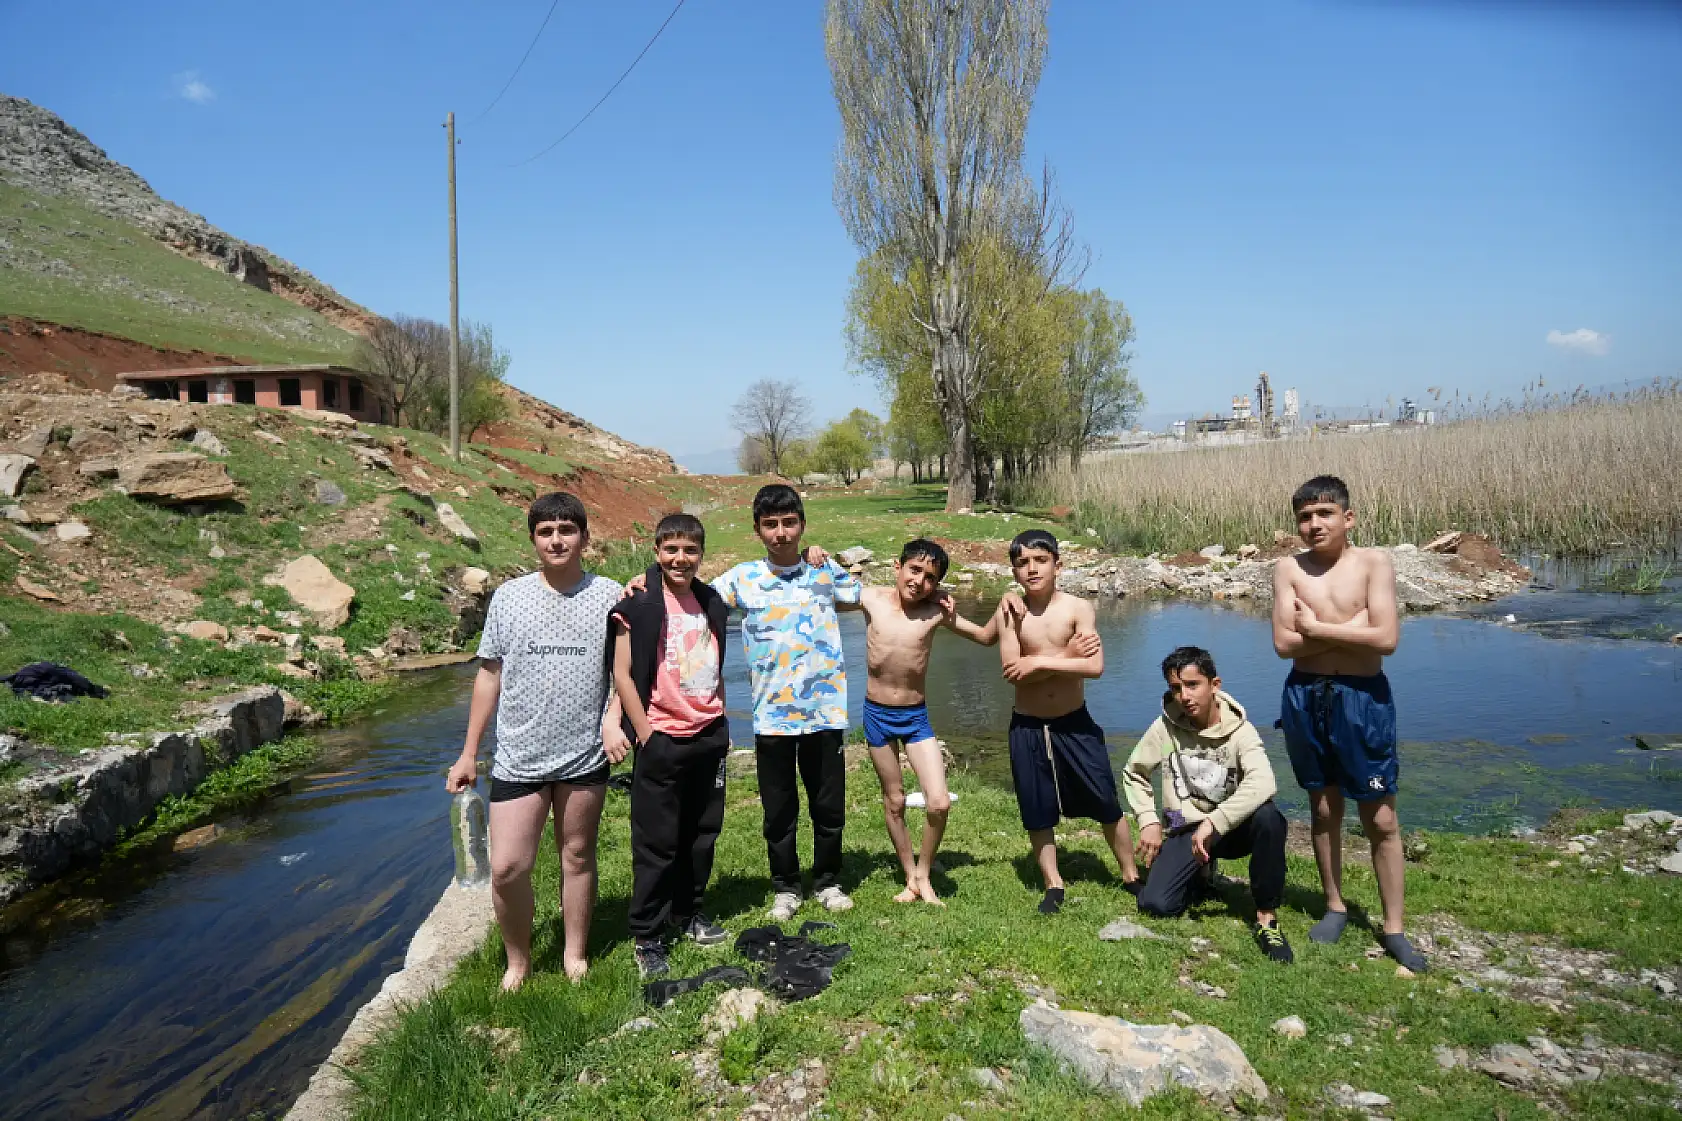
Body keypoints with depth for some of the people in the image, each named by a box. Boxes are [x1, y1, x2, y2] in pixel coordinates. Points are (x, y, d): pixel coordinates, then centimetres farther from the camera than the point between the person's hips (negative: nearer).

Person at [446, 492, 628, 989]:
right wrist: (468, 753, 8)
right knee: (506, 868, -3)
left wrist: (612, 719, -14)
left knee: (577, 855, 13)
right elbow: (489, 676, 7)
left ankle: (575, 955, 31)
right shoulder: (509, 597, 2)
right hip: (519, 757, 1)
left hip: (586, 756, 0)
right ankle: (517, 960, 23)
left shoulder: (609, 595, -1)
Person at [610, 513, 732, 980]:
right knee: (656, 842, 2)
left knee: (702, 833, 14)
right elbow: (622, 674, -10)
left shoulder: (711, 603, 9)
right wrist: (645, 735, -12)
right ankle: (647, 937, 15)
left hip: (708, 736, 6)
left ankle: (688, 913, 32)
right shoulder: (638, 604, -9)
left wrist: (722, 723, 14)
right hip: (661, 739, -5)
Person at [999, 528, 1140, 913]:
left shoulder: (1078, 608, -10)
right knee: (1037, 812, 10)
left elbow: (1095, 666, -22)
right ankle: (1053, 885, 29)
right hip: (1027, 728, 1)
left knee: (1105, 803, 7)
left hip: (1075, 724, -1)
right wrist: (1067, 654, -21)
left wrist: (1039, 662, -21)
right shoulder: (1010, 613, -6)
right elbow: (1012, 671, -17)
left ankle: (1131, 875, 28)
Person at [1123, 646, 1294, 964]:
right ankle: (1201, 872, 18)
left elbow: (1262, 783, -34)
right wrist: (1148, 821, -7)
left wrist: (1213, 823, -39)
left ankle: (1266, 917, -17)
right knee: (1155, 905, -18)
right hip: (1187, 831, 2)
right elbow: (1133, 774, 6)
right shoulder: (1165, 726, -9)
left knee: (1269, 817, -36)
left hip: (1232, 827, -2)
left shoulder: (1239, 729, -16)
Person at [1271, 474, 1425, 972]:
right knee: (1324, 807, 15)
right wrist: (1352, 626, -12)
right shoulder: (1289, 569, 0)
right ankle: (1335, 906, 31)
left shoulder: (1374, 563, -6)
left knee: (1381, 817, 4)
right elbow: (1284, 643, -9)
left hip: (1363, 697, -2)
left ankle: (1393, 927, 17)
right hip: (1305, 696, 2)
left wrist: (1317, 627, -11)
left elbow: (1386, 638, -17)